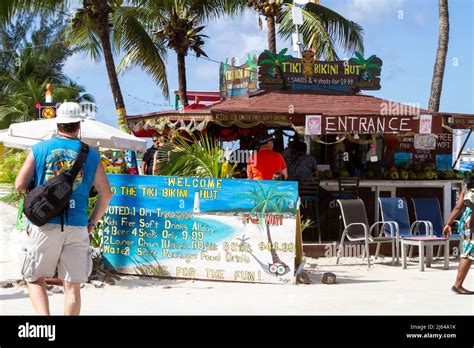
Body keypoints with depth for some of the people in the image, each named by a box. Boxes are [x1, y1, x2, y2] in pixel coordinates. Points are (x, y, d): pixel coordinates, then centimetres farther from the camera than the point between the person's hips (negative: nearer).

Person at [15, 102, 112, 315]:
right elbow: (106, 194, 6)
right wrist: (92, 222, 15)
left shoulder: (39, 149, 2)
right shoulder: (90, 155, 6)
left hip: (45, 224, -1)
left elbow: (19, 186, 0)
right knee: (72, 286, 6)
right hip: (77, 227, 1)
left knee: (34, 279, 11)